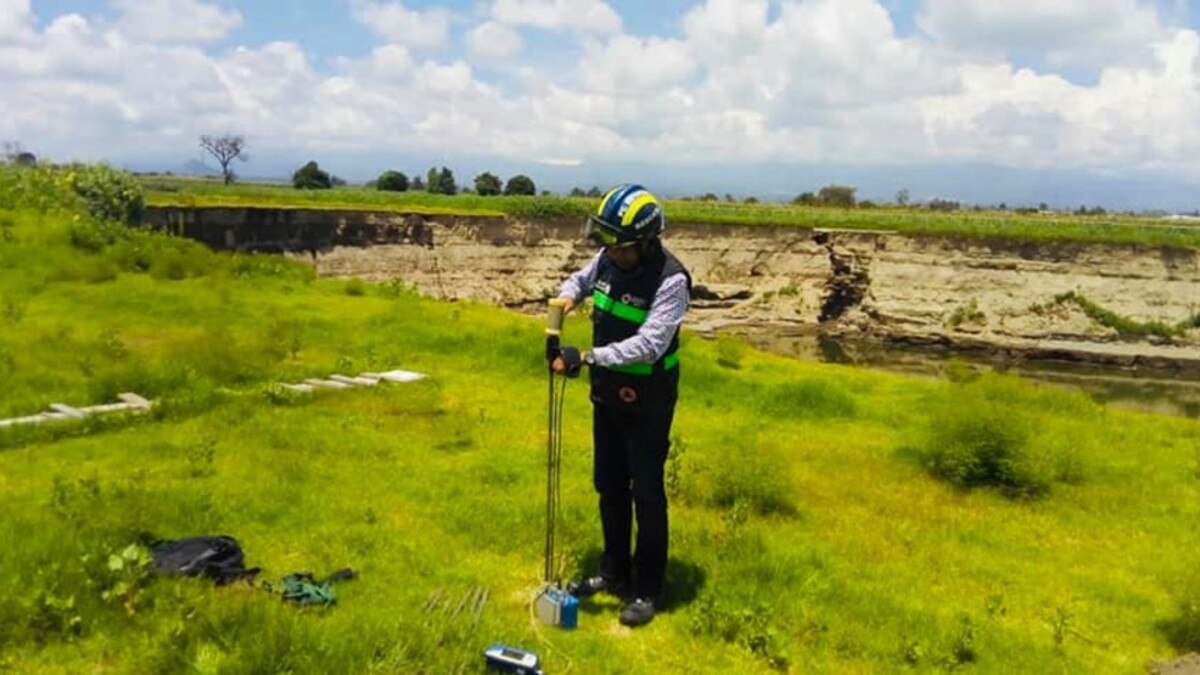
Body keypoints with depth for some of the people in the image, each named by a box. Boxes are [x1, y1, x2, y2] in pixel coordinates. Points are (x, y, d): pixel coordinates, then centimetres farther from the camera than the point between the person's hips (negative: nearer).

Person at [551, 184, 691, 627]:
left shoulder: (671, 281, -23)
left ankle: (649, 590, 16)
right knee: (609, 486, 16)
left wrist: (587, 357, -37)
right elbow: (581, 279, 18)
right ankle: (614, 573, 33)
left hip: (648, 401, -7)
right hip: (607, 393, 7)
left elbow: (649, 344, -31)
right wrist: (567, 296, -6)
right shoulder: (607, 260, -4)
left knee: (646, 493, 1)